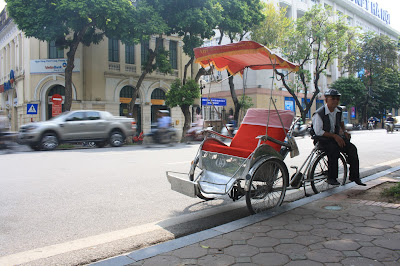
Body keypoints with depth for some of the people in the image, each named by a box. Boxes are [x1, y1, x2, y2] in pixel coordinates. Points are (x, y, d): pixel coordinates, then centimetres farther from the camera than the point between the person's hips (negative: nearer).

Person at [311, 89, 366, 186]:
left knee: (352, 148, -17)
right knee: (334, 150, -34)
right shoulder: (319, 114, -16)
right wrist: (334, 136, -20)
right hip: (323, 140, -6)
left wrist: (344, 131, 9)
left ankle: (354, 176, -5)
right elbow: (318, 132, -18)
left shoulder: (339, 111, 6)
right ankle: (331, 178, -19)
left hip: (336, 137, 6)